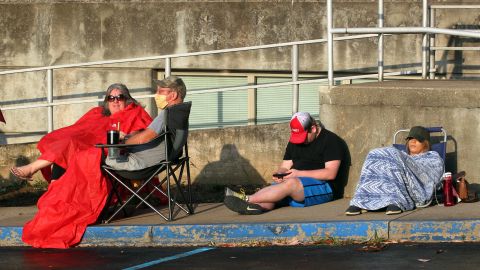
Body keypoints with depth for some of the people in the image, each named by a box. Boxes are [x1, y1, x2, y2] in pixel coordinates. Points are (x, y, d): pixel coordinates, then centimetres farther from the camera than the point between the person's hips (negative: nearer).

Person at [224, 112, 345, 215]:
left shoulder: (330, 140, -2)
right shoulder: (294, 141, 20)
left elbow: (330, 173, -12)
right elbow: (285, 166, 21)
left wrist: (299, 173, -15)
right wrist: (279, 174, -5)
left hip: (322, 186, -7)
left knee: (291, 183, -34)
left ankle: (247, 199, -45)